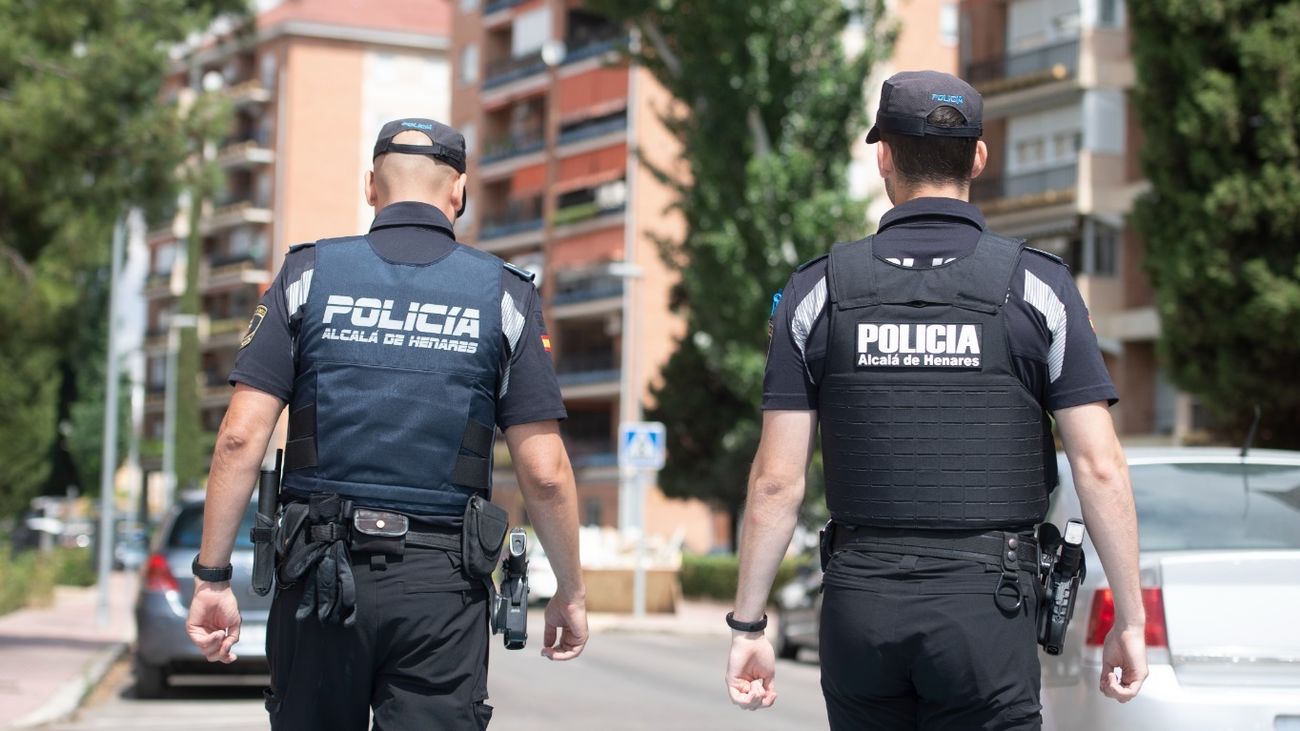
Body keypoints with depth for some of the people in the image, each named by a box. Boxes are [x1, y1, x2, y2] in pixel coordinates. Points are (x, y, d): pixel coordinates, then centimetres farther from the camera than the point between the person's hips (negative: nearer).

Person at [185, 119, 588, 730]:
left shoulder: (309, 275, 3)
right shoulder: (504, 295, 2)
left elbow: (241, 437, -4)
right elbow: (545, 473, -1)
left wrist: (211, 576, 1)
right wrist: (571, 592, 11)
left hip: (320, 571, 1)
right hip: (441, 586, -1)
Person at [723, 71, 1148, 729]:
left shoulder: (817, 292, 2)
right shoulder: (1037, 287, -1)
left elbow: (776, 481, 0)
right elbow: (1100, 469, -5)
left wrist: (748, 626, 6)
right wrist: (1129, 619, 2)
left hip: (859, 601, 2)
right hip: (987, 601, -2)